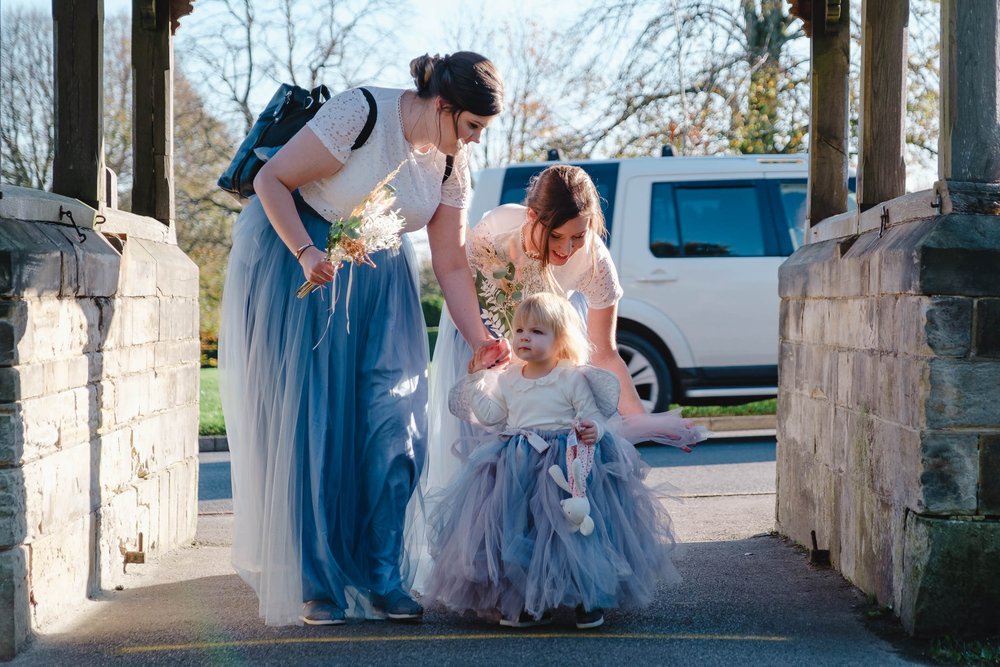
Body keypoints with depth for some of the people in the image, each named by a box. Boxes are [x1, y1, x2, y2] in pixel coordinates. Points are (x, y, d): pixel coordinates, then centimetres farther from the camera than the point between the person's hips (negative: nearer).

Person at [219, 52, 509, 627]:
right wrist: (307, 254, -30)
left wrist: (480, 339, -4)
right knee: (308, 423, -6)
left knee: (392, 424, -4)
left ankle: (381, 580, 6)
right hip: (298, 263, -6)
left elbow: (452, 263, 2)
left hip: (377, 281, 6)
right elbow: (272, 180, -18)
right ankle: (315, 584, 3)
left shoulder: (452, 164, -3)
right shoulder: (361, 115, -22)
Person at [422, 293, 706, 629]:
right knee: (518, 532, 0)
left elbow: (593, 415, -3)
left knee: (571, 529, -7)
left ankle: (589, 596, 6)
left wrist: (594, 428, -24)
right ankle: (529, 601, 12)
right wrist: (476, 378, 13)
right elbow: (489, 414, 14)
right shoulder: (506, 380, 12)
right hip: (517, 469, 4)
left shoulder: (574, 378, -2)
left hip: (567, 467, -4)